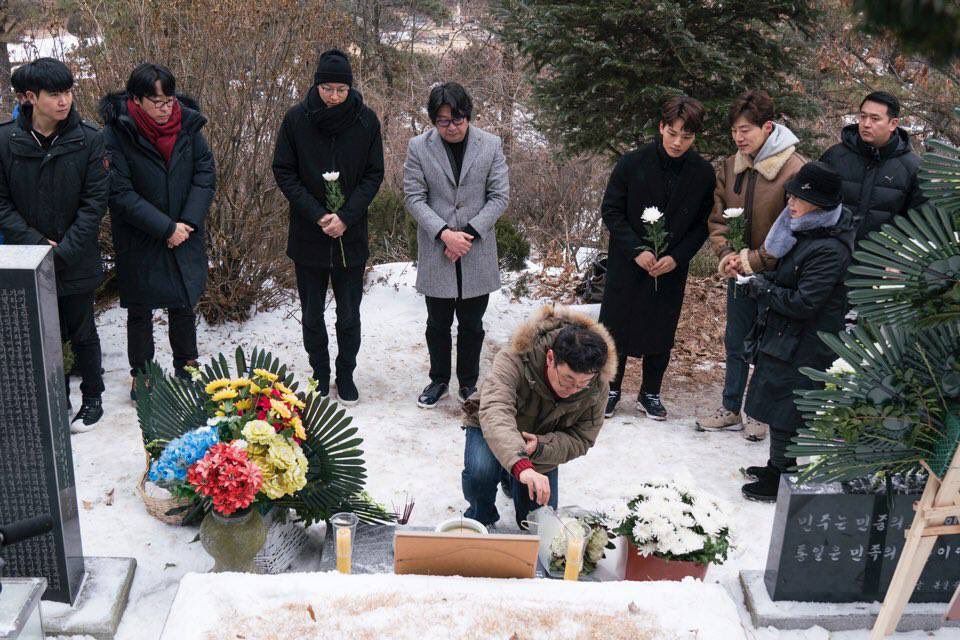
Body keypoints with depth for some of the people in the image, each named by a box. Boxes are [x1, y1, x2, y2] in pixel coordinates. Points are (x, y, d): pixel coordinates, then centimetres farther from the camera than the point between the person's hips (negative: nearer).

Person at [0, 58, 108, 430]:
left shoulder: (88, 139, -10)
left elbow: (95, 202, -10)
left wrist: (63, 252, -15)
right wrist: (36, 243, -14)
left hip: (77, 263, -1)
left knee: (82, 335, 14)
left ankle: (92, 397, 33)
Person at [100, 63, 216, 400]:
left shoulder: (188, 125, -5)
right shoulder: (116, 134, -16)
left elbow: (206, 175, -2)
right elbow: (120, 193, -18)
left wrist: (188, 222, -13)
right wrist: (165, 228, -20)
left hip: (185, 238, 3)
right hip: (138, 243, -3)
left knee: (184, 306, 15)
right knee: (140, 311, 12)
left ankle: (186, 367, 33)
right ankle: (141, 375, 28)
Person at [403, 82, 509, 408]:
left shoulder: (491, 145, -2)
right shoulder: (419, 147, -3)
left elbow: (500, 196, -3)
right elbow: (414, 197, -5)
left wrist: (469, 233, -13)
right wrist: (444, 233, -17)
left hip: (477, 253, 0)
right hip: (436, 253, 0)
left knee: (471, 325, 11)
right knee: (438, 324, 12)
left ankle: (469, 382, 29)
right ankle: (439, 380, 30)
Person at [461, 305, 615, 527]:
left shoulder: (597, 388, -25)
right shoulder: (515, 361, -39)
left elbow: (582, 439, -16)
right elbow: (495, 412, -54)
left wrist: (541, 447, -37)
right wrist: (521, 466, -70)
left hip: (543, 441, 4)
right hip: (492, 430, -4)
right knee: (480, 472, -37)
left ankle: (510, 478, 37)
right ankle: (480, 518, -1)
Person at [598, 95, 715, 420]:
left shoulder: (703, 173, -6)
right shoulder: (632, 163, -12)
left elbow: (702, 223, 1)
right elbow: (611, 210, -6)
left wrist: (677, 257, -13)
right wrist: (636, 250, -16)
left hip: (671, 268, 1)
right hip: (627, 264, -1)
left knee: (661, 332, 11)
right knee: (617, 326, 7)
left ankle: (650, 394, 28)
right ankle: (610, 389, 26)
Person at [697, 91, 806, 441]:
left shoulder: (796, 170, -18)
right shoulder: (729, 168, 1)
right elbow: (717, 218, 7)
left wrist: (753, 260, -19)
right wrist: (727, 253, -10)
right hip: (739, 275, 6)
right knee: (735, 344, 16)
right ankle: (731, 410, 30)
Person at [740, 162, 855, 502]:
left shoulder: (829, 250, -25)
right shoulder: (810, 231, 5)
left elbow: (803, 304, -25)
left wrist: (764, 289, -13)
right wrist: (766, 284, 1)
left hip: (802, 349, -10)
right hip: (786, 338, 10)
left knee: (783, 410, 2)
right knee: (779, 406, 21)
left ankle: (780, 478, 16)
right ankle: (779, 466, 36)